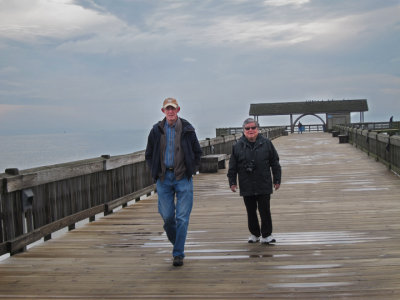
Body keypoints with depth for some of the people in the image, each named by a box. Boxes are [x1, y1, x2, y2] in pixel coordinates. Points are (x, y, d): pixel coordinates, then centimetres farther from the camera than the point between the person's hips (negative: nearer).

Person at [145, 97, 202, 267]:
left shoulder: (187, 129, 0)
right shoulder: (157, 131, 3)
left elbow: (197, 152, 11)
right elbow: (149, 155, 14)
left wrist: (192, 170, 2)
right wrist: (155, 172, 4)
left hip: (183, 178, -2)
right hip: (163, 178, 2)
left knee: (182, 218, -4)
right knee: (167, 216, 4)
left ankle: (178, 253, 3)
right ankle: (176, 242, 30)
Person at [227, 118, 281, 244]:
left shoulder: (266, 143, 3)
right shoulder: (237, 146, 3)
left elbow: (275, 163, 7)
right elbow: (232, 167, 7)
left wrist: (277, 180, 5)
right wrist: (232, 182, 2)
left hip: (264, 186, -1)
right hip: (246, 187, 1)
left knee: (265, 211, -1)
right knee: (251, 212, 9)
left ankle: (266, 235, 10)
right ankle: (254, 234, 23)